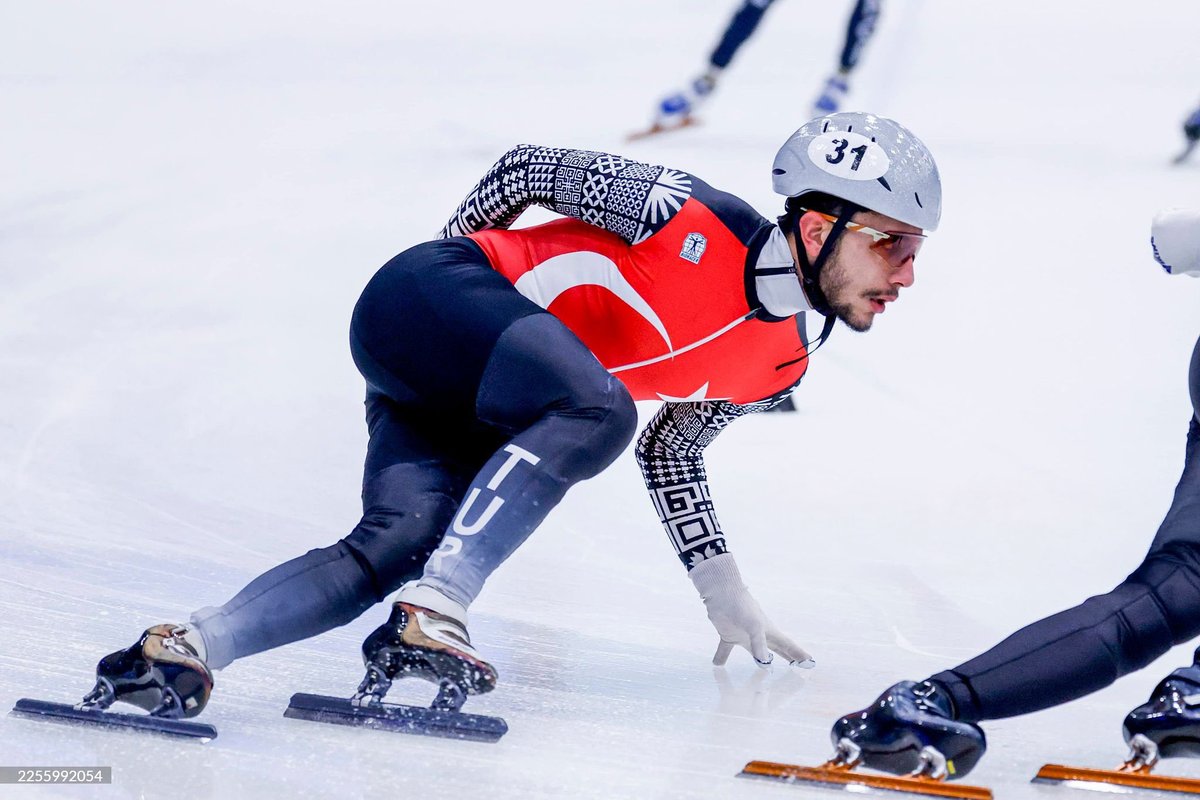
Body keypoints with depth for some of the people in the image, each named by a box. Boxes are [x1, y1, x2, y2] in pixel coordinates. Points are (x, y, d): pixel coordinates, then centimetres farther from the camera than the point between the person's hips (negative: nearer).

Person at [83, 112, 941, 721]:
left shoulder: (781, 362, 8)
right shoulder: (697, 219, -15)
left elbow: (669, 452, 21)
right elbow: (529, 167, -4)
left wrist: (726, 596, 18)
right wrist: (451, 253, 9)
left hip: (472, 423, 8)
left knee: (398, 547, -20)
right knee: (596, 409, -34)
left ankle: (187, 648, -28)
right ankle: (430, 615, -39)